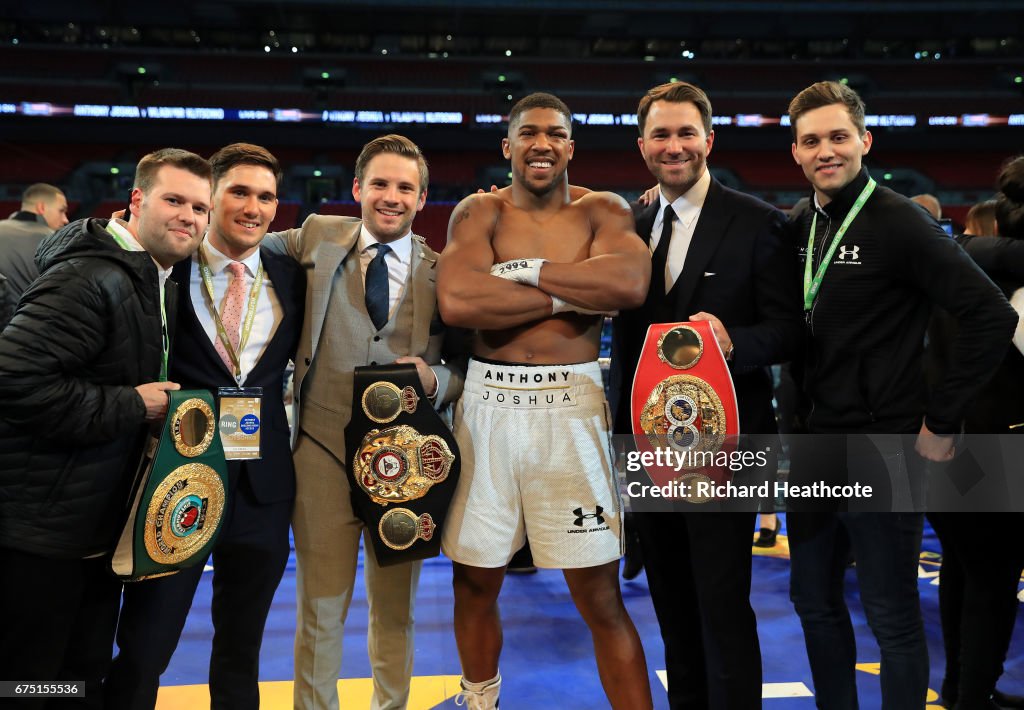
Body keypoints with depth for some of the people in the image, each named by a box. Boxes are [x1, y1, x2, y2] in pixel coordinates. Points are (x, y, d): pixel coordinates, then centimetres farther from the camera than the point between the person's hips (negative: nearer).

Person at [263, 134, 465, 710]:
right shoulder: (318, 237, 4)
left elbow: (465, 366, 5)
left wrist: (435, 380, -15)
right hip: (324, 450, 0)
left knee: (396, 609, 17)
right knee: (321, 609, 8)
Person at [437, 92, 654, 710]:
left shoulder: (604, 211, 5)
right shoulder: (480, 213, 4)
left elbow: (630, 284, -17)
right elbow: (456, 301, -15)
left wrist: (525, 269, -12)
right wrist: (571, 296, -11)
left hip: (571, 405, -1)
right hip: (489, 403, 2)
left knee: (600, 595, 2)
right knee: (475, 582, 15)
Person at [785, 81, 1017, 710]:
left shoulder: (900, 223, -11)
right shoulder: (802, 225, 9)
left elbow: (994, 316, -15)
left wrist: (942, 419, -14)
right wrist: (798, 412, 9)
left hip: (880, 451, -7)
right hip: (813, 448, 7)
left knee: (893, 618, 7)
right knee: (815, 601, 19)